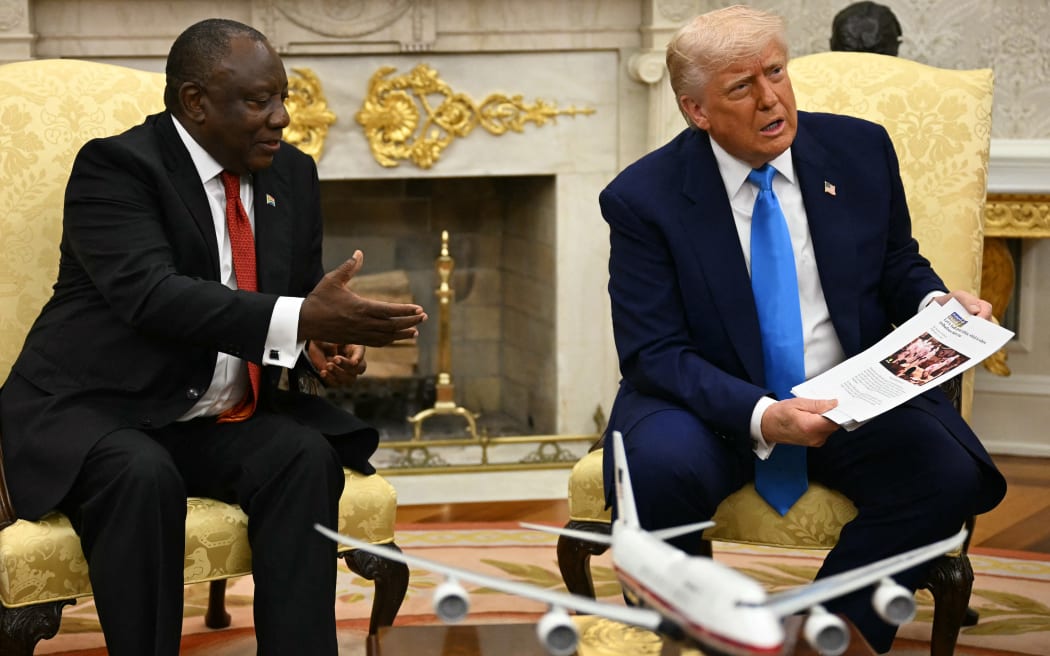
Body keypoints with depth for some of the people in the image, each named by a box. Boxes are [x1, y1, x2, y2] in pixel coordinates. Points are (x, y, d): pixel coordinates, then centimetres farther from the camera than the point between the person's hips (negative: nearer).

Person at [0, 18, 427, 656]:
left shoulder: (292, 174, 8)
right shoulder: (115, 167, -13)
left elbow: (302, 294, 16)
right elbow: (150, 293, -29)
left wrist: (326, 343, -11)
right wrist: (300, 320, -39)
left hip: (220, 425, 6)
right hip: (95, 414, -5)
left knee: (305, 455, -22)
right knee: (144, 476, -35)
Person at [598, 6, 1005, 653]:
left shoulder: (860, 149, 2)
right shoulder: (645, 198, -8)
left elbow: (899, 270, 16)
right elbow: (654, 354, -11)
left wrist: (937, 303, -10)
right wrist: (761, 417, -28)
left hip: (854, 397, 3)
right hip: (717, 402, -2)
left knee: (950, 472, -27)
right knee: (659, 470, -35)